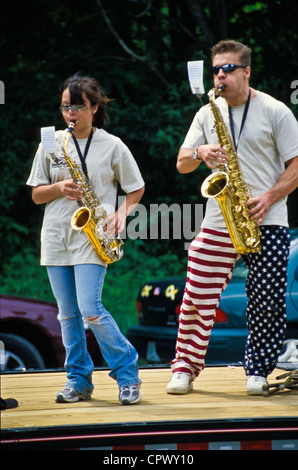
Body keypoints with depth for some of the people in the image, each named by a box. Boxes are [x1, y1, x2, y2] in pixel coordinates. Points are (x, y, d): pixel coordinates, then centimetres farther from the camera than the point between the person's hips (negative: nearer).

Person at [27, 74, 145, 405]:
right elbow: (36, 195, 9)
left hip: (91, 238, -4)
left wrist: (121, 214, -8)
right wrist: (59, 188, -11)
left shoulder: (112, 146, 0)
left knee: (90, 310, -15)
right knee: (68, 314, 6)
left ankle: (127, 373, -1)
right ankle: (78, 381, 15)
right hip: (56, 237, 4)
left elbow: (136, 188, 10)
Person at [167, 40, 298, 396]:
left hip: (267, 223, -3)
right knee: (197, 297, -3)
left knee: (267, 302, -3)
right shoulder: (207, 114, 11)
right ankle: (185, 368, 8)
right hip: (218, 221, 3)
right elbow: (182, 164, 11)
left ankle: (258, 370, 12)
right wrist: (200, 152, -11)